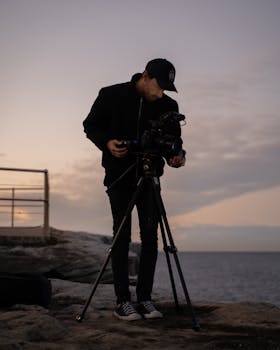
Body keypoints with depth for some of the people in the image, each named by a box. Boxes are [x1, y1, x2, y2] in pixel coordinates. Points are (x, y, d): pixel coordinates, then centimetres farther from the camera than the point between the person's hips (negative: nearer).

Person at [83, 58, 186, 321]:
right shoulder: (111, 96, -9)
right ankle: (122, 302, -1)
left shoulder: (168, 106, -2)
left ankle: (144, 299, 7)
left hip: (148, 176, 3)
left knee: (150, 237, -1)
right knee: (122, 236, -5)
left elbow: (173, 139, 6)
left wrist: (177, 155, -16)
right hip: (119, 176, -3)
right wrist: (107, 143, -19)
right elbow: (90, 125, 0)